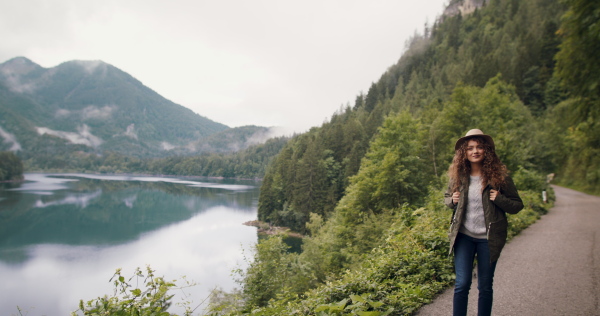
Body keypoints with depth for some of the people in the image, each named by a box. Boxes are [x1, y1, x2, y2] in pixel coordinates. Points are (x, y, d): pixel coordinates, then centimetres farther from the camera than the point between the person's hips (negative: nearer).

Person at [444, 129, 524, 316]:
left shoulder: (499, 176, -7)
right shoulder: (459, 176, -1)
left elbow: (517, 206, 0)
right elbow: (447, 197, 15)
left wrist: (499, 199, -19)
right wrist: (452, 200, -7)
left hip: (488, 239, -1)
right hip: (464, 237, 1)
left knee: (485, 287, 11)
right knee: (462, 284, 0)